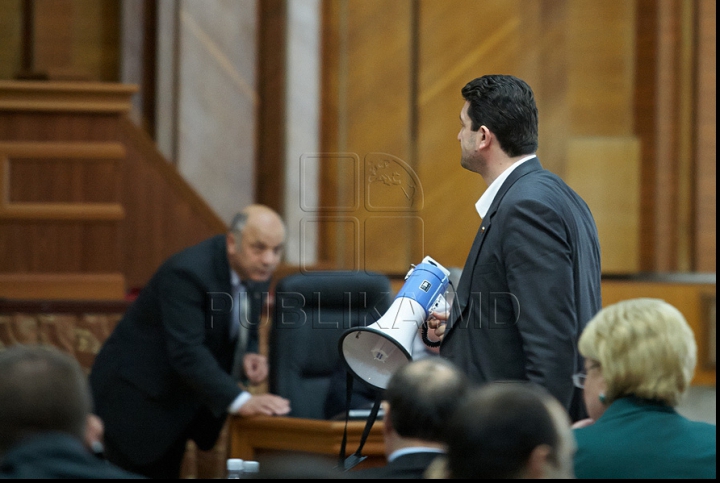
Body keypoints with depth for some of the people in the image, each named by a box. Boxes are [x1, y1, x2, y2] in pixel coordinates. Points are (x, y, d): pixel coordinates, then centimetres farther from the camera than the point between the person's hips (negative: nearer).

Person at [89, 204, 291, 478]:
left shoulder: (257, 271, -2)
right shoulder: (187, 273, -27)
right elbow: (187, 352, -35)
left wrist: (248, 357, -13)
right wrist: (240, 402, -44)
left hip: (182, 402, 8)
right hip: (138, 397, -7)